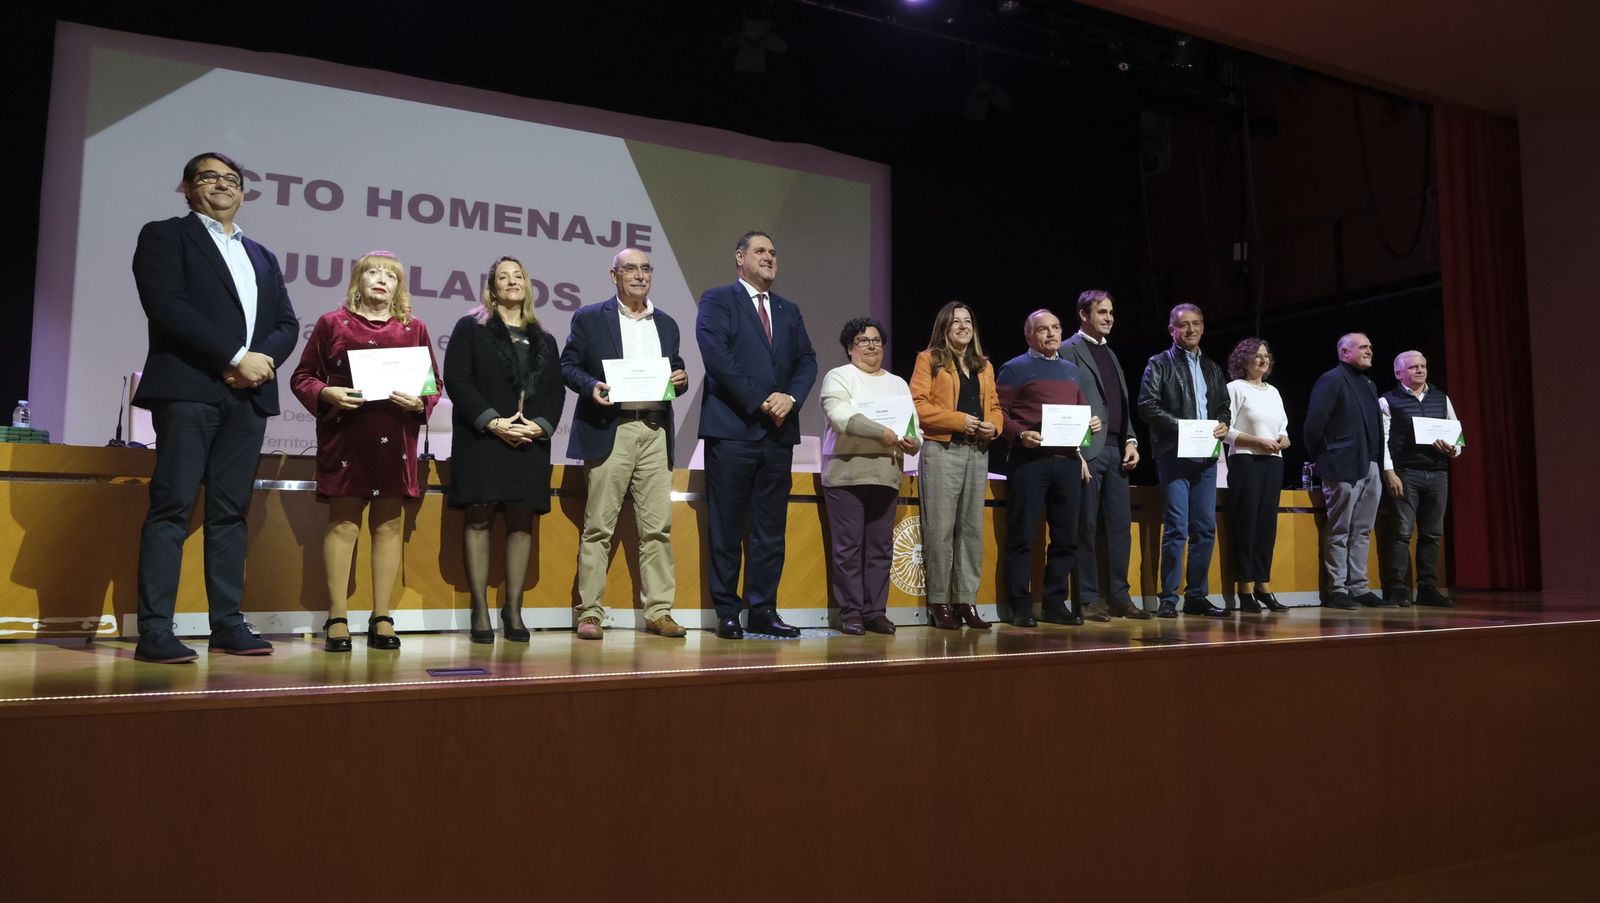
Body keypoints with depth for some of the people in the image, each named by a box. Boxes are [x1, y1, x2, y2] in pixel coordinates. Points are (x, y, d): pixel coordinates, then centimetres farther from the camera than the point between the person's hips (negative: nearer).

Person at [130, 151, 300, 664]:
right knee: (173, 505, -9)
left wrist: (262, 360, -6)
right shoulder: (165, 236, 8)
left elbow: (287, 324, 15)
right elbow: (165, 306, -8)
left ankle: (227, 623, 6)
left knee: (231, 510, 4)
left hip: (248, 393, 5)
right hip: (188, 388, -5)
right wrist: (236, 356, -14)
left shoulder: (261, 257, 24)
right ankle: (154, 630, -9)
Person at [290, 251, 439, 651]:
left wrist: (419, 401, -9)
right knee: (343, 523, 0)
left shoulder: (414, 328, 11)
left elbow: (434, 384, 12)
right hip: (345, 436, -2)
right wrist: (328, 394, -13)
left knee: (389, 524, 5)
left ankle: (381, 619, 12)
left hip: (395, 440, 2)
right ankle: (337, 619, 6)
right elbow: (302, 378, 6)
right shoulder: (332, 323, 6)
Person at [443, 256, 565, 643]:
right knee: (479, 518, -5)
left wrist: (541, 425, -8)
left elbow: (556, 390, 11)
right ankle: (480, 610, -1)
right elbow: (456, 379, -4)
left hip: (531, 441, 3)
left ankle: (513, 608, 7)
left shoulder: (544, 339, 18)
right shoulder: (470, 328, 7)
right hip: (482, 438, -3)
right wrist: (492, 422, -14)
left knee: (521, 521, 1)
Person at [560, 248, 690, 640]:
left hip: (655, 431, 4)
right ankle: (590, 613, 4)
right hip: (609, 430, -4)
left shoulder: (667, 324, 19)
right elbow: (568, 365, 4)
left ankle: (658, 612, 8)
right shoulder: (589, 318, 7)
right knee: (598, 527, -2)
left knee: (658, 527, 2)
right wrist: (591, 386, -14)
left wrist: (681, 379, -1)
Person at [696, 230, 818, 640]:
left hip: (778, 431, 5)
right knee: (727, 528, -1)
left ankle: (763, 611, 13)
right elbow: (716, 355, -10)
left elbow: (807, 360, 12)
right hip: (732, 430, -5)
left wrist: (790, 397, -7)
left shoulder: (789, 310, 20)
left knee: (770, 529, 7)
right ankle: (727, 613, 7)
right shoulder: (717, 300, 3)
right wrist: (759, 401, -13)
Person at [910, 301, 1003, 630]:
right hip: (941, 451, -6)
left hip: (977, 452, 6)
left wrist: (994, 426, -2)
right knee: (940, 528, -5)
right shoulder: (929, 359, 2)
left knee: (972, 528, 6)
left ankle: (966, 600, 12)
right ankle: (938, 603, 3)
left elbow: (994, 405, 20)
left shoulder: (984, 366, 20)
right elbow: (918, 404, -9)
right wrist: (958, 420, -16)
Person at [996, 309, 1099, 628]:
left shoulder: (1071, 369, 20)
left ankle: (1055, 603, 18)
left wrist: (1092, 423, 6)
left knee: (1066, 536, 8)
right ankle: (1020, 606, 3)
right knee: (1022, 535, -4)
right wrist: (1020, 434, -19)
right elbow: (998, 411, -4)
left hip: (1067, 459, 6)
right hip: (1029, 459, -6)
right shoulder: (1016, 369, 1)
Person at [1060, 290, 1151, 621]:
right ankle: (1089, 599, 4)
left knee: (1121, 526, 7)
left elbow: (1124, 404, 20)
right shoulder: (1069, 350, -2)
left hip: (1117, 451, 7)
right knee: (1087, 528, -2)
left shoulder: (1110, 354, 21)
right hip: (1088, 451, -7)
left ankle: (1119, 597, 14)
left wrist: (1131, 441, 7)